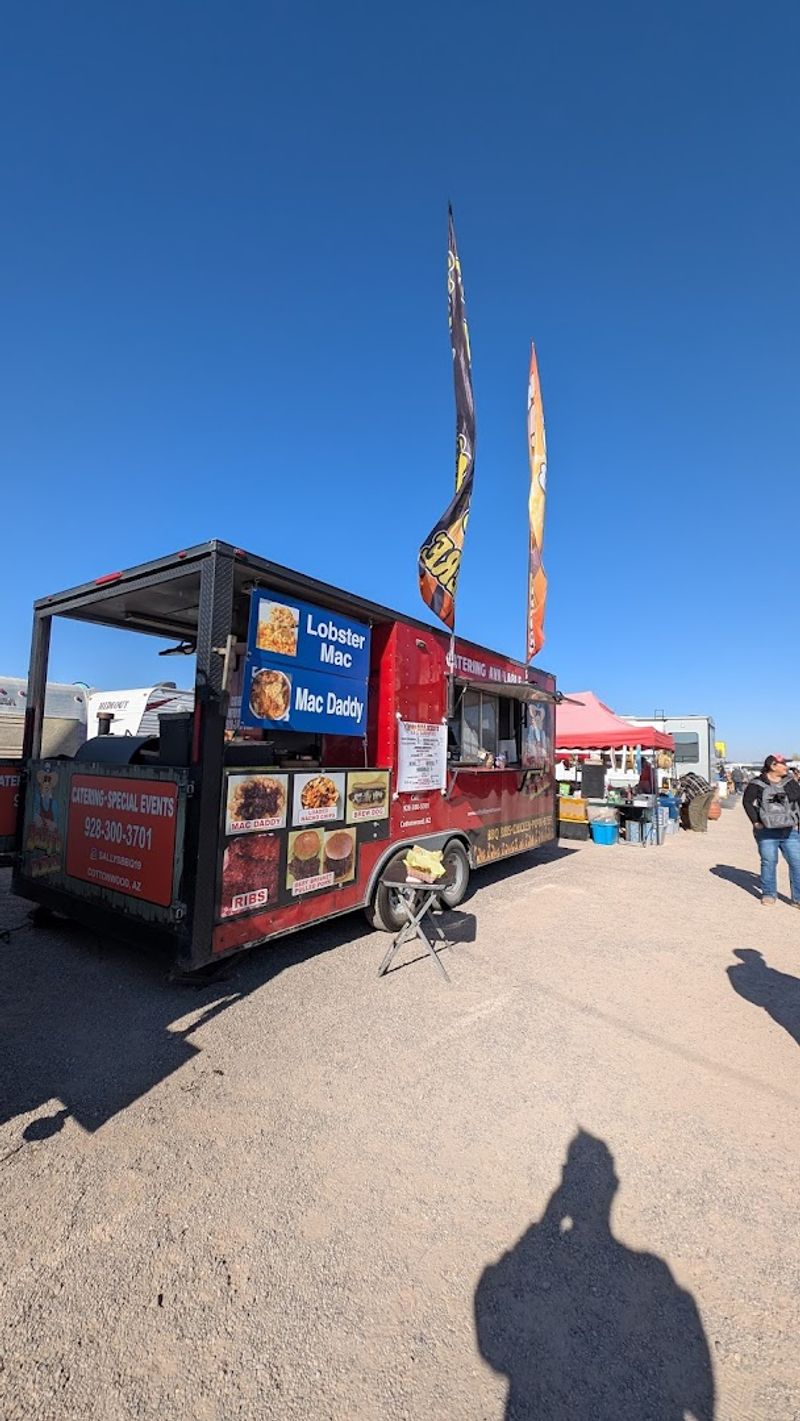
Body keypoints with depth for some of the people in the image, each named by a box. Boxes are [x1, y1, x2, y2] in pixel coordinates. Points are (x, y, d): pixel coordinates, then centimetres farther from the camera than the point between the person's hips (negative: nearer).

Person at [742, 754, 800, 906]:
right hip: (767, 832, -3)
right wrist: (755, 821, -8)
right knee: (768, 862, 5)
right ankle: (769, 894, 19)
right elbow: (747, 801, -3)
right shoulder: (757, 784, -5)